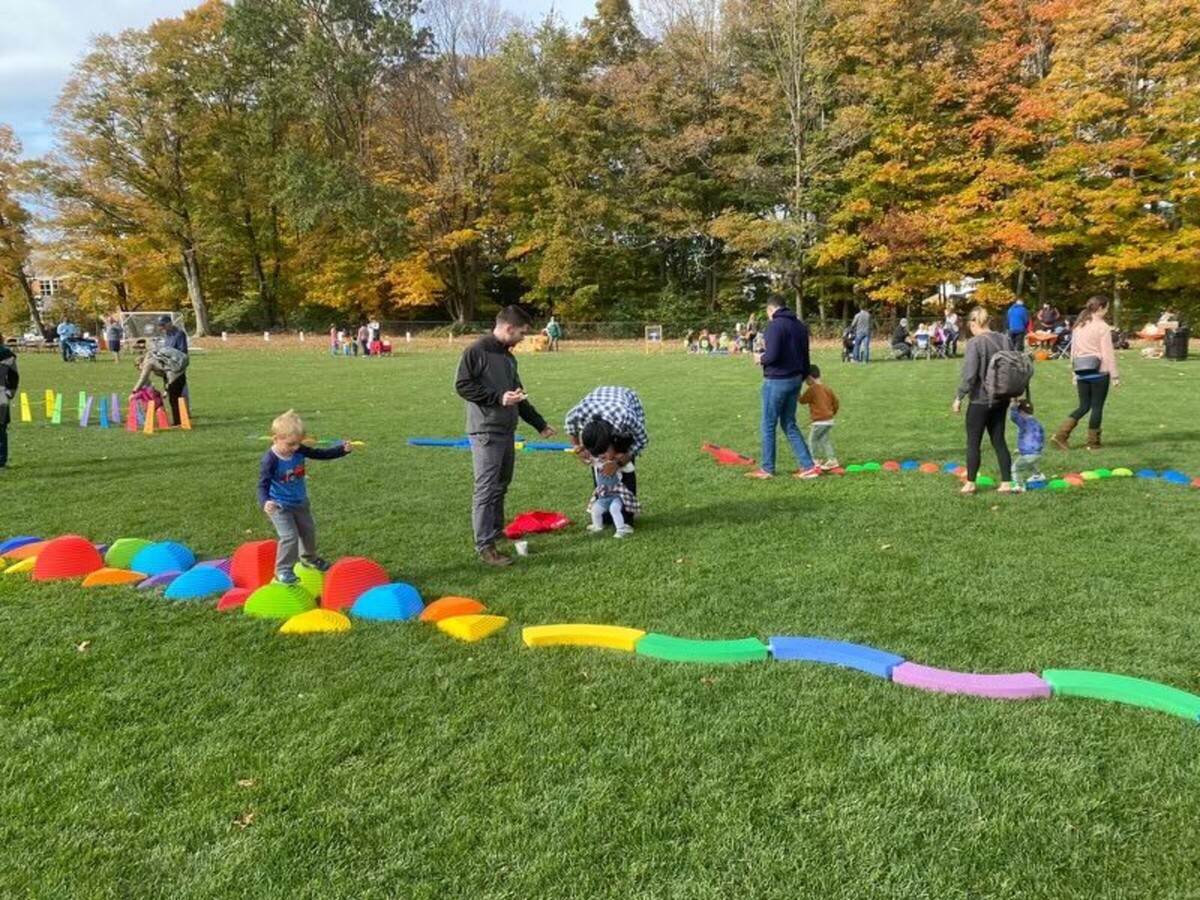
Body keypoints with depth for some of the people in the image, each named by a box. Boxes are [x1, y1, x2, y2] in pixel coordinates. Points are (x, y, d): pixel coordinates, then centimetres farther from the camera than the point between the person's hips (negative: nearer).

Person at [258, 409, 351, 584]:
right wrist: (264, 502, -46)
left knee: (308, 531, 20)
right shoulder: (270, 460, -26)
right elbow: (263, 485, -27)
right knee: (289, 536, -15)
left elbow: (321, 453, -5)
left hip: (300, 502, 7)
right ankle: (283, 570, 2)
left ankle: (308, 557, 46)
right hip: (279, 506, -6)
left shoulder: (299, 451, -11)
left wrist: (342, 449, -18)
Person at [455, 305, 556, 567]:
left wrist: (540, 424, 24)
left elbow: (518, 395, 23)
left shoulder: (509, 357, 16)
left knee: (501, 486, 14)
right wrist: (498, 397, -18)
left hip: (507, 431, 8)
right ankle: (484, 545, -4)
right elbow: (462, 385, -14)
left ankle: (496, 532, 26)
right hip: (485, 432, -8)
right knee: (486, 489, -8)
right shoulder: (476, 352, -9)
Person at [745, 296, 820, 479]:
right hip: (795, 380, 8)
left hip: (776, 381, -8)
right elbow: (805, 357, 15)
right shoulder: (800, 326, 11)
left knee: (768, 425, 5)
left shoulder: (774, 325, -14)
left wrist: (760, 358, -2)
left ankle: (767, 469, 13)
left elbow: (772, 355, -23)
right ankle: (808, 466, 10)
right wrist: (802, 377, 22)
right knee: (789, 424, 15)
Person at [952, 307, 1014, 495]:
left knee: (973, 443, 6)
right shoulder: (1005, 340, 4)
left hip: (980, 400, -6)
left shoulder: (975, 343, -16)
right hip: (1001, 399, 6)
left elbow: (969, 374, -20)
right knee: (999, 441, 13)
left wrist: (959, 397, -10)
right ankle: (1006, 483, 14)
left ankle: (970, 483, 13)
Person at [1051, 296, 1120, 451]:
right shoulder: (1102, 327, -9)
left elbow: (1073, 351, 14)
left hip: (1082, 373, 6)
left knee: (1083, 406, 12)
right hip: (1099, 373, -6)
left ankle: (1061, 434, -1)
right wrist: (1115, 375, -7)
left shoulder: (1078, 326, 11)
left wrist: (1074, 374, 19)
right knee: (1097, 407, 5)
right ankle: (1093, 442, 11)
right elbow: (1108, 353, -10)